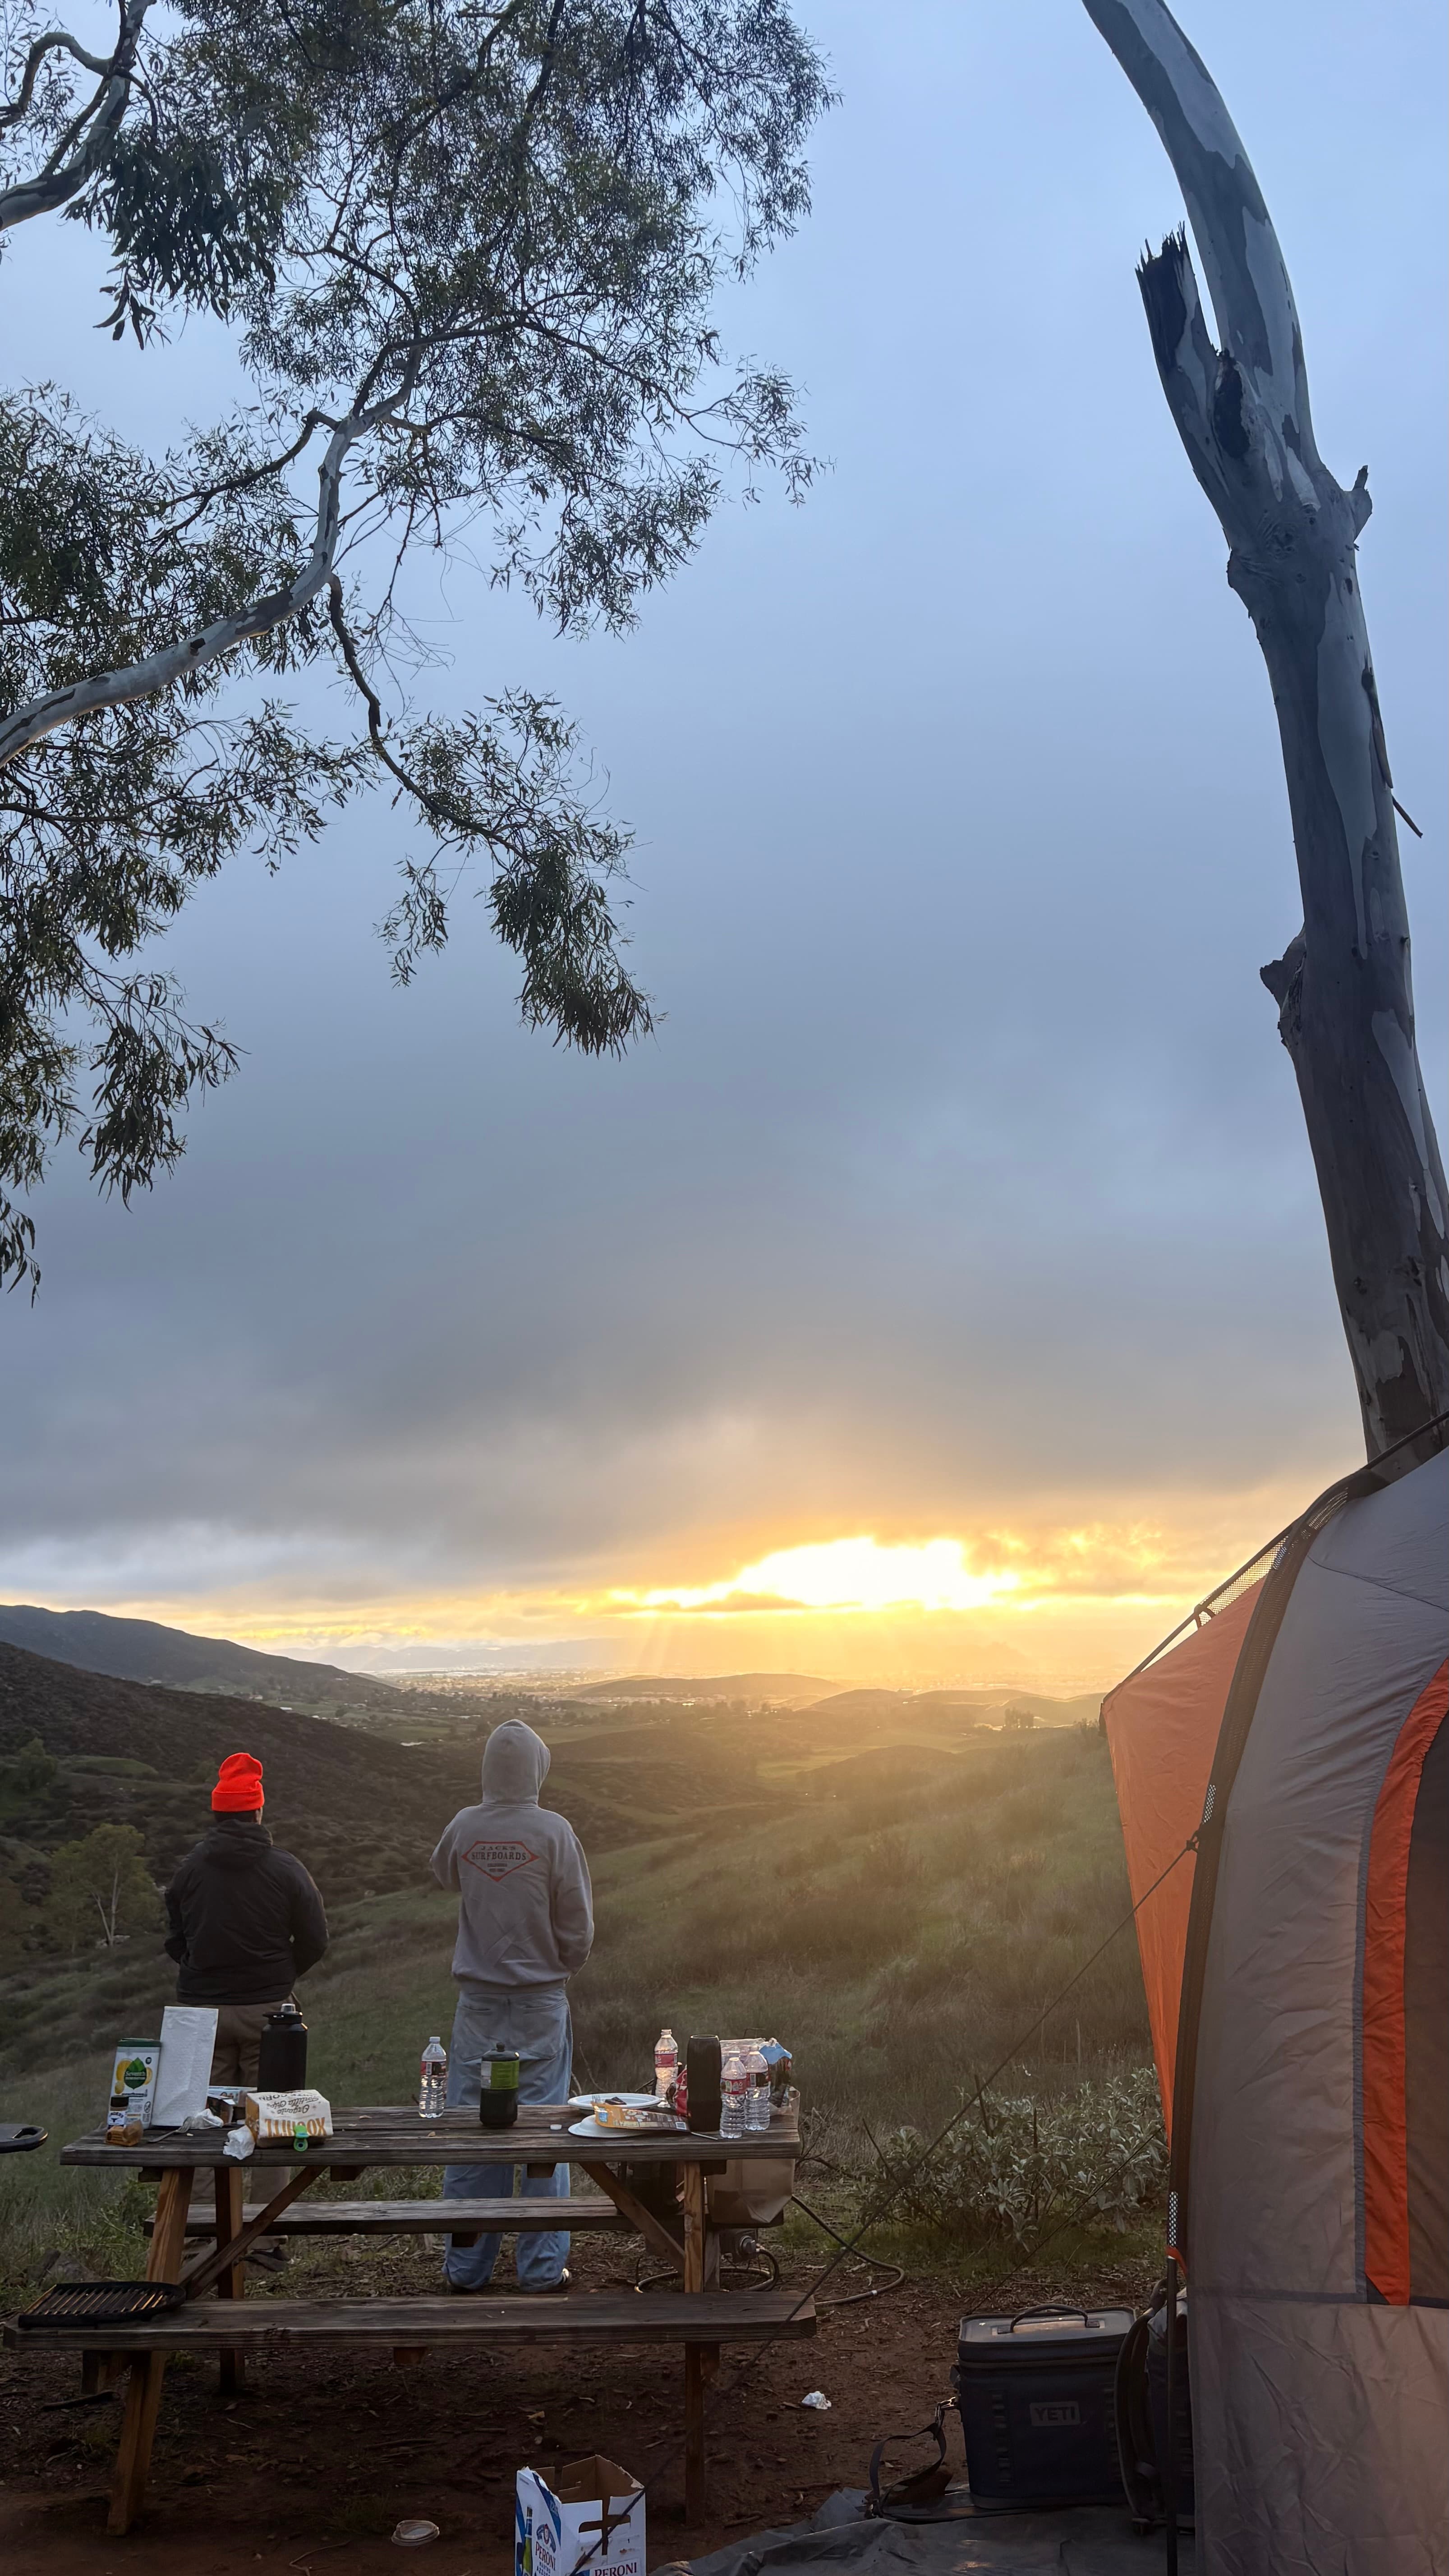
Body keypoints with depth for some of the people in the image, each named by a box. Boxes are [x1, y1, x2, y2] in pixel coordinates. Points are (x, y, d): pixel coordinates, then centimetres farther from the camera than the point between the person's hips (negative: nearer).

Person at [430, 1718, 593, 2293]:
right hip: (541, 2000, -2)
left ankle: (466, 2264, 19)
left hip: (478, 2000, 2)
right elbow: (578, 1927, -7)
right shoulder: (554, 1832, -13)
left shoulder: (464, 1827, -6)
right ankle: (542, 2266, 14)